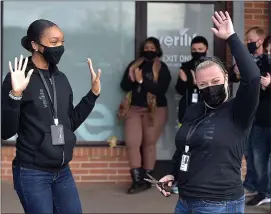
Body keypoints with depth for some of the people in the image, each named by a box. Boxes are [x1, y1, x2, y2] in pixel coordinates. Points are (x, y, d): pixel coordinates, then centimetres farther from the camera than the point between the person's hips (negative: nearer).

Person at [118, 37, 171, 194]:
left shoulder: (162, 68, -3)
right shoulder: (134, 65, 9)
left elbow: (161, 89, -15)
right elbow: (124, 86, 6)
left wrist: (142, 81, -19)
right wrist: (132, 79, -16)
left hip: (155, 110, -3)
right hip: (134, 109, 3)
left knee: (149, 144, 4)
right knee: (132, 143, -6)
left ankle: (146, 179, 14)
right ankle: (138, 180, -3)